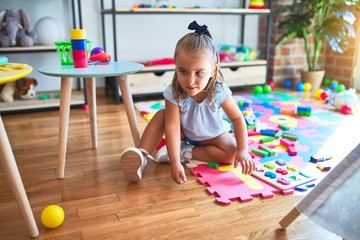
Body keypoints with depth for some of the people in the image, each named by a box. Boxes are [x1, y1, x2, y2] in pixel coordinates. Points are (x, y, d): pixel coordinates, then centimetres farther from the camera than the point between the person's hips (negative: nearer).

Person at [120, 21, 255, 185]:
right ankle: (141, 156, -29)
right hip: (185, 133, 0)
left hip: (212, 136, 0)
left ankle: (185, 153, -18)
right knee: (161, 115, -23)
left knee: (231, 152, -25)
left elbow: (237, 118, -21)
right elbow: (172, 127, -36)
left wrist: (243, 150, -31)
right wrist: (175, 163, -43)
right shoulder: (173, 93, -32)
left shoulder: (219, 91, -31)